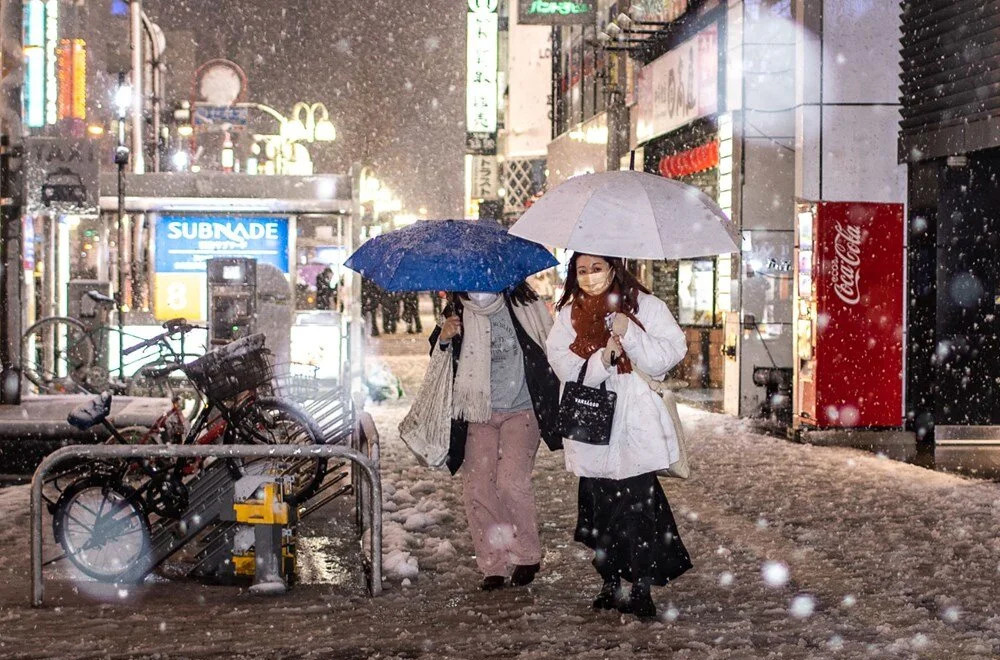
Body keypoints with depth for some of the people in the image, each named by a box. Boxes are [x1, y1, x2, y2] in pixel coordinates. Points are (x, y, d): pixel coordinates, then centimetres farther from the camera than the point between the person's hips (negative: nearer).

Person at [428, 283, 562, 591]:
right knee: (476, 488, -4)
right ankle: (494, 564, 9)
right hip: (480, 413, 3)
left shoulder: (524, 306, -5)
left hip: (521, 411, -3)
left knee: (511, 481, -16)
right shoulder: (458, 314, 2)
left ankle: (527, 556, 4)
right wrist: (443, 339, -17)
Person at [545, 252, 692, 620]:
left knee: (638, 505, -9)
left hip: (635, 426, -3)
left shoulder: (645, 307, 2)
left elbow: (671, 353, -8)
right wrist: (601, 360, -18)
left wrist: (629, 334, -19)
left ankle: (640, 588, 0)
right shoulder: (568, 314, 9)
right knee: (599, 507, 7)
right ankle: (611, 584, 21)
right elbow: (564, 367, -2)